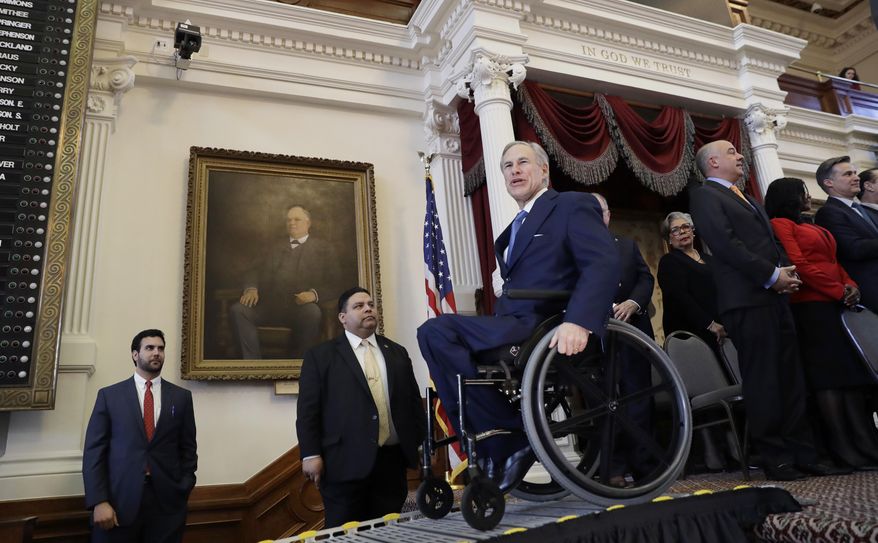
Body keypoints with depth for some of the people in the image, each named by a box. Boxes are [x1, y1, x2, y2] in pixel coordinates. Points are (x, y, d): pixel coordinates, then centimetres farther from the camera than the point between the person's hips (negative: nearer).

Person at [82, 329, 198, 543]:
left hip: (167, 503, 1)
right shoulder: (109, 395, 4)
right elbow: (94, 451, 0)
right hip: (118, 501, -1)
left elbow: (188, 448, 8)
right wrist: (99, 501, -8)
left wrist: (183, 491, 0)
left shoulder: (181, 397, 7)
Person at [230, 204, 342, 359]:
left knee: (313, 313, -36)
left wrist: (314, 293, -18)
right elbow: (256, 272, 19)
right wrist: (251, 288, -5)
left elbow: (333, 283, 3)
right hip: (270, 305, 3)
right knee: (238, 309, -23)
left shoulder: (322, 248, 14)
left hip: (301, 306, -3)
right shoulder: (275, 246, 26)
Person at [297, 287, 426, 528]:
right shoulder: (320, 356, 3)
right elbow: (308, 410, -2)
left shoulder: (398, 353, 15)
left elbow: (413, 401, 15)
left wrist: (423, 444, 10)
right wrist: (311, 454, -9)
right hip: (345, 462, -3)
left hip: (392, 460, 4)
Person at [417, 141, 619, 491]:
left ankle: (511, 439, -12)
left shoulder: (572, 205, 3)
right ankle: (493, 447, -1)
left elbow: (604, 262, -14)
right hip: (516, 329, 9)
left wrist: (578, 322, -30)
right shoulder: (514, 229, 28)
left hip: (547, 330, -8)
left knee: (435, 332, -20)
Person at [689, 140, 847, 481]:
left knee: (791, 379, 6)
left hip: (774, 295, 9)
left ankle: (804, 453, 11)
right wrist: (772, 275, -12)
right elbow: (725, 243, -13)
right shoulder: (704, 195, -1)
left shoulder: (747, 199, 27)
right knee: (762, 381, -6)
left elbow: (772, 241, 24)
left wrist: (787, 271, 4)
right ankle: (776, 458, 2)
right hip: (746, 299, -8)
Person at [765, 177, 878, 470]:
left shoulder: (813, 228, 25)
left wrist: (851, 285, -1)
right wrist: (839, 292, -11)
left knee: (852, 371, 4)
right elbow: (798, 263, -13)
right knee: (829, 375, -9)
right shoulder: (780, 224, -3)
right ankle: (847, 448, -7)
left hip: (837, 304, 9)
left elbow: (833, 262, 19)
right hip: (811, 305, -9)